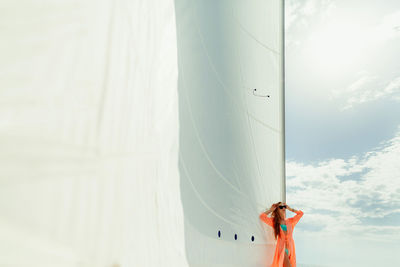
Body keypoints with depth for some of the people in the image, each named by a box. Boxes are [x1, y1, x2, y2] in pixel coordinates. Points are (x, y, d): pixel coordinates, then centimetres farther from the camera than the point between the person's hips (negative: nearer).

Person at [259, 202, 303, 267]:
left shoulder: (290, 221, 16)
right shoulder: (274, 221, 4)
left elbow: (301, 213, 22)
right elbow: (262, 216, -8)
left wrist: (290, 208, 18)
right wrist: (271, 210, 4)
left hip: (291, 249, 5)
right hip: (282, 249, -5)